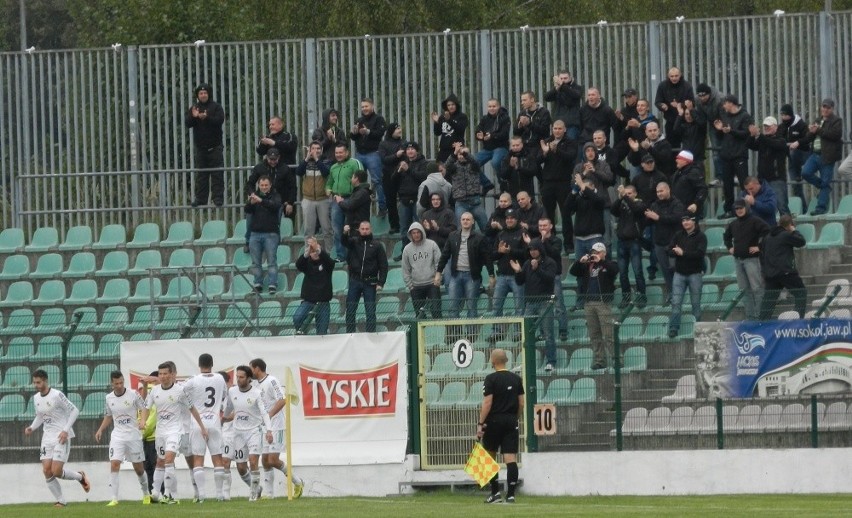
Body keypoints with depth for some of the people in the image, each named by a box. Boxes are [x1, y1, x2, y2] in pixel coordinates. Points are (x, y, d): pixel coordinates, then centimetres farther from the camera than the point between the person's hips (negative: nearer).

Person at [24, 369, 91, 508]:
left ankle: (80, 477, 16)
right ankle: (61, 501, 8)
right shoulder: (36, 398, 8)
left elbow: (74, 411, -11)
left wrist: (66, 430, -18)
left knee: (56, 471, -13)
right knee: (47, 471, -3)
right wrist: (32, 428, 2)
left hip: (62, 437, -7)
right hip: (48, 436, 7)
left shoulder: (57, 395, -15)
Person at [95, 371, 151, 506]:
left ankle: (146, 494, 32)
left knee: (139, 468, 8)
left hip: (134, 435, -2)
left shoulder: (133, 394, -7)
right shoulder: (109, 398, 4)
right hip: (117, 435, 2)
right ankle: (114, 498, -15)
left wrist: (143, 421, -23)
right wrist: (100, 430, 3)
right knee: (114, 465, -15)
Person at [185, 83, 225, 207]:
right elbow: (187, 123, -1)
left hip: (215, 146, -3)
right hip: (201, 147, 3)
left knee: (217, 174, -5)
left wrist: (206, 118, -28)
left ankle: (218, 199, -5)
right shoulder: (194, 108, 10)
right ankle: (200, 199, 7)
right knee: (201, 175, 5)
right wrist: (193, 117, -21)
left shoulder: (216, 107, 1)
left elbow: (220, 120, -14)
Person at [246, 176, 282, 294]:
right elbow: (247, 210, -1)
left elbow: (275, 205, -17)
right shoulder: (255, 195, 11)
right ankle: (258, 284, 6)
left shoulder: (275, 196, 4)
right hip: (256, 233, 3)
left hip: (271, 233, -3)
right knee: (256, 262, 2)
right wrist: (251, 203, -24)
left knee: (272, 261, -6)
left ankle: (273, 285, -7)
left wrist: (261, 201, -32)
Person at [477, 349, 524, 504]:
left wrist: (480, 424, -11)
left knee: (490, 457, 12)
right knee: (511, 459, -2)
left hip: (494, 421, -3)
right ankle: (510, 494, -9)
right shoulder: (516, 379, 6)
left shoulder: (491, 379, -8)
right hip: (511, 421, 3)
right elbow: (521, 403, 8)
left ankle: (495, 492, 10)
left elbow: (487, 403, -13)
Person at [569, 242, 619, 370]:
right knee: (594, 334, 6)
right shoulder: (587, 266, 17)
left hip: (603, 303, -6)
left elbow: (615, 270, -17)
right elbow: (573, 271, 12)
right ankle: (599, 360, 10)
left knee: (608, 334, -10)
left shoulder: (608, 265, 4)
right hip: (589, 303, 6)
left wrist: (600, 261, -21)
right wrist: (580, 262, -5)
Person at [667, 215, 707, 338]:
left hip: (695, 274, -3)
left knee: (696, 303, 4)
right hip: (679, 273, 3)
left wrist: (683, 253, -17)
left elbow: (700, 253, -17)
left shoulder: (700, 236, -4)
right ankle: (673, 328, -3)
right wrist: (678, 252, -19)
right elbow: (670, 251, 2)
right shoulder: (678, 235, 8)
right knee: (676, 302, -5)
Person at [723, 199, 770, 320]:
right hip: (738, 259, 7)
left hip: (751, 259, -7)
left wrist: (759, 246, -16)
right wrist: (729, 247, 19)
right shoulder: (733, 224, 15)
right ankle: (750, 316, 11)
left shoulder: (754, 221, -7)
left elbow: (767, 232, -18)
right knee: (744, 290, 8)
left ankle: (760, 315, -11)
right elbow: (726, 236, 34)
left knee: (756, 288, -10)